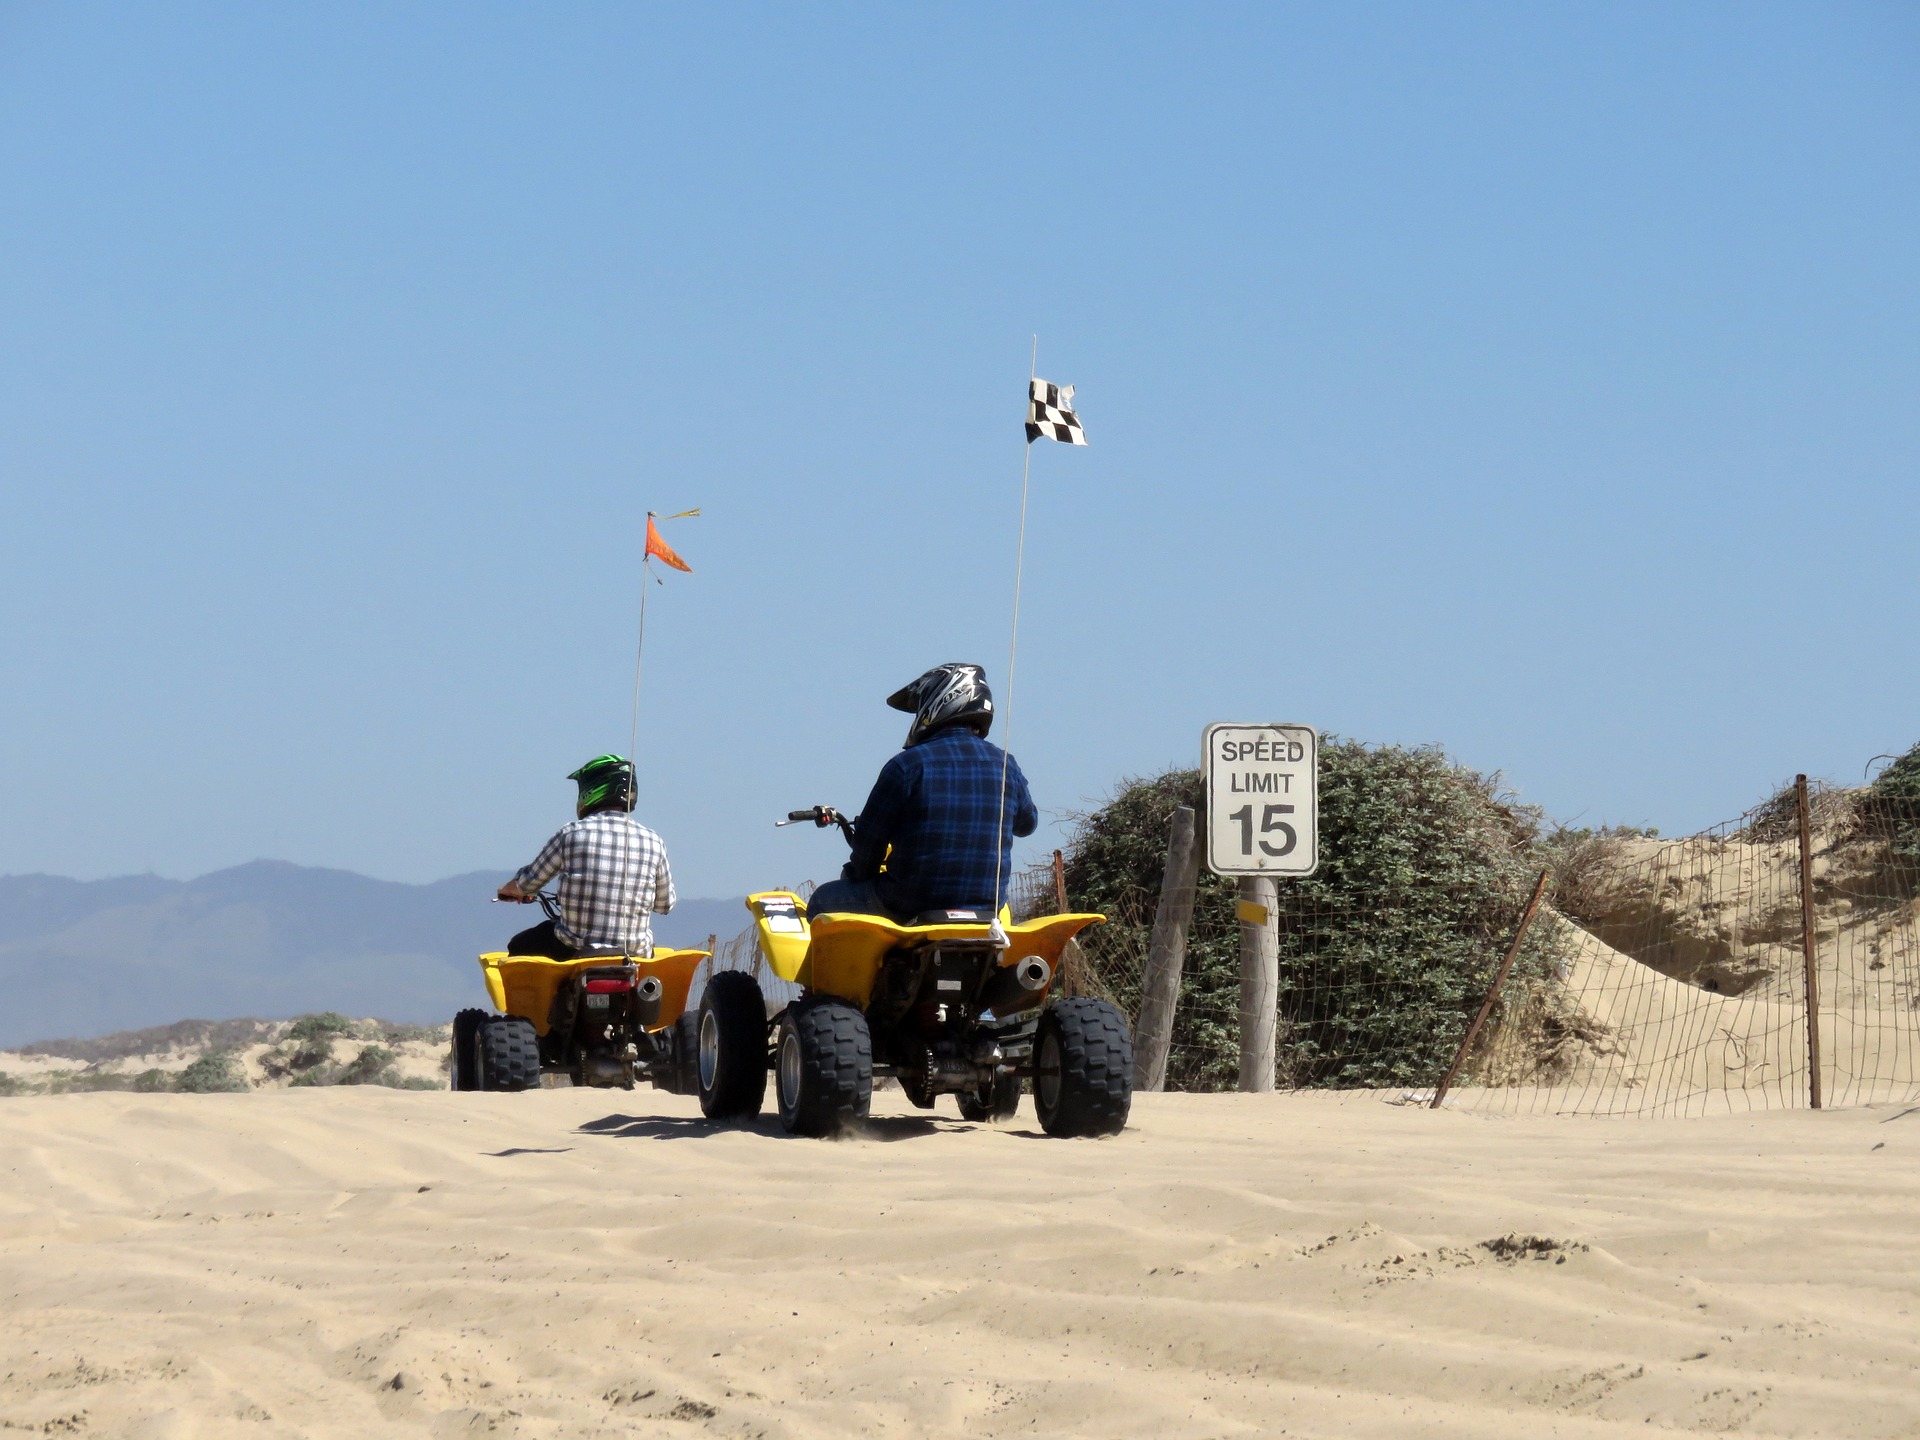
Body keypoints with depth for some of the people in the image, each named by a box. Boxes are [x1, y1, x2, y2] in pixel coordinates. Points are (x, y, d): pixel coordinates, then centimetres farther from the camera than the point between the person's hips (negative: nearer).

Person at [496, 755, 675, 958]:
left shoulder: (571, 834, -5)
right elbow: (664, 904, 12)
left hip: (574, 953, -2)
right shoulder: (653, 843, -1)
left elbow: (528, 883, 8)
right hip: (635, 955, 2)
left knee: (518, 947, 25)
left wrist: (508, 889, 33)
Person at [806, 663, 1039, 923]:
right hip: (986, 904, 4)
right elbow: (1027, 822, 20)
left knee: (823, 901, 17)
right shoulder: (1005, 766, 3)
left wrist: (856, 873, 15)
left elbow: (870, 840, -5)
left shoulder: (907, 765, -10)